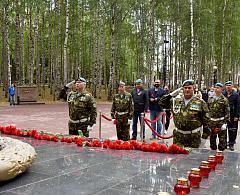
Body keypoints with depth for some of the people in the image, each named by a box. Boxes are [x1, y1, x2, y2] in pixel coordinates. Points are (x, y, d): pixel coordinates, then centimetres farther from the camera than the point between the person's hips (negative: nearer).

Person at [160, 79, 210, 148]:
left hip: (194, 137, -2)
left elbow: (206, 121, 0)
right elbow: (162, 103, 12)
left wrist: (205, 136, -3)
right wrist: (171, 95, -1)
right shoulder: (176, 101, 7)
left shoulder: (200, 103, -1)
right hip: (178, 136, 3)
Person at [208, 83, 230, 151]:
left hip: (221, 122, -4)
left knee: (222, 139, 2)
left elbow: (227, 112, -8)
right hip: (212, 122, 4)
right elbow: (207, 110, 13)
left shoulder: (224, 100, -6)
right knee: (212, 138, 14)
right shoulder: (210, 99, 7)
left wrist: (225, 123, -15)